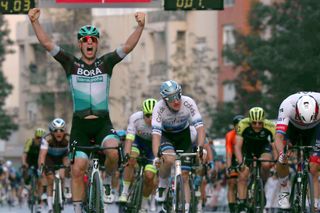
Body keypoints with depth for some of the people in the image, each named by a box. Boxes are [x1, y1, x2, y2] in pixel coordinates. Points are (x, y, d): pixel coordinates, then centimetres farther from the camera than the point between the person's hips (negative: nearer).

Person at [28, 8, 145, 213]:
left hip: (103, 123, -1)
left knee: (113, 152, -28)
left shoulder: (106, 63, 3)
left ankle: (108, 178, 3)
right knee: (77, 169, -6)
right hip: (80, 124, 1)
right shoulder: (71, 63, 3)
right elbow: (47, 43, -6)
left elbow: (128, 47, -9)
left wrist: (140, 26, -25)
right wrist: (35, 22, -19)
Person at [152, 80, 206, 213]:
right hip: (166, 136, -1)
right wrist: (157, 156, -49)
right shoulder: (159, 107, -30)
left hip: (183, 136, 2)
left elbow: (199, 126, -30)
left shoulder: (188, 103, -27)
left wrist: (200, 147, -45)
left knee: (184, 176, -6)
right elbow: (156, 133, -35)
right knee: (169, 159, -34)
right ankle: (162, 186, -7)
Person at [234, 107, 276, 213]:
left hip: (263, 147, -1)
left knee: (266, 164, -30)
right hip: (247, 147, 1)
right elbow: (237, 146, -35)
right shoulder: (243, 125, -33)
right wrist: (240, 162, -48)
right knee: (243, 176, -12)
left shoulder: (270, 127, -33)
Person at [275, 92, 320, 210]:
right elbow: (279, 137, -46)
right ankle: (284, 191, 2)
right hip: (292, 126, 0)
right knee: (282, 160, -22)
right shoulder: (287, 105, -41)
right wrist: (281, 154, -64)